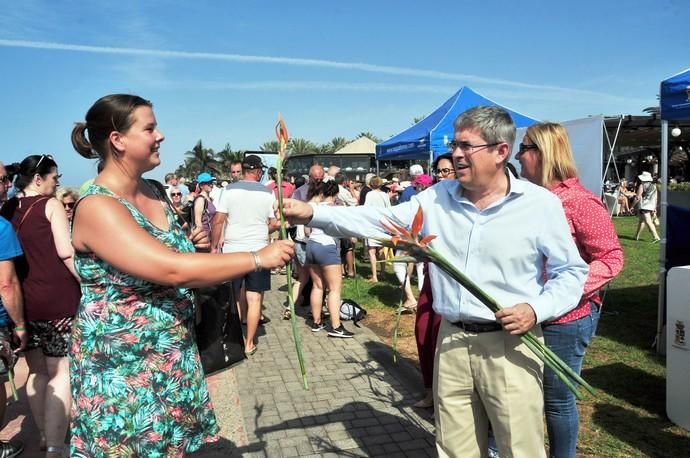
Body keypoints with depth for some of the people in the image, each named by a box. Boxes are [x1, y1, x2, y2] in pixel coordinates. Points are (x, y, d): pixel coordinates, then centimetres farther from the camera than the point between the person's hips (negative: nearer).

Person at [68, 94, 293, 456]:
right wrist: (259, 258, -28)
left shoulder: (151, 191, 4)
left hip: (172, 355, 7)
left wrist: (192, 245, -2)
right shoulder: (97, 207, -22)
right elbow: (173, 271, -33)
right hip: (124, 368, -7)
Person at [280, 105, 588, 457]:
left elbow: (571, 271, 0)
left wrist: (537, 309, -17)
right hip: (451, 340, 4)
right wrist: (312, 214, -12)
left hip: (510, 344, -3)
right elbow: (378, 220, -2)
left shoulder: (541, 204, -6)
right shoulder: (436, 198, 2)